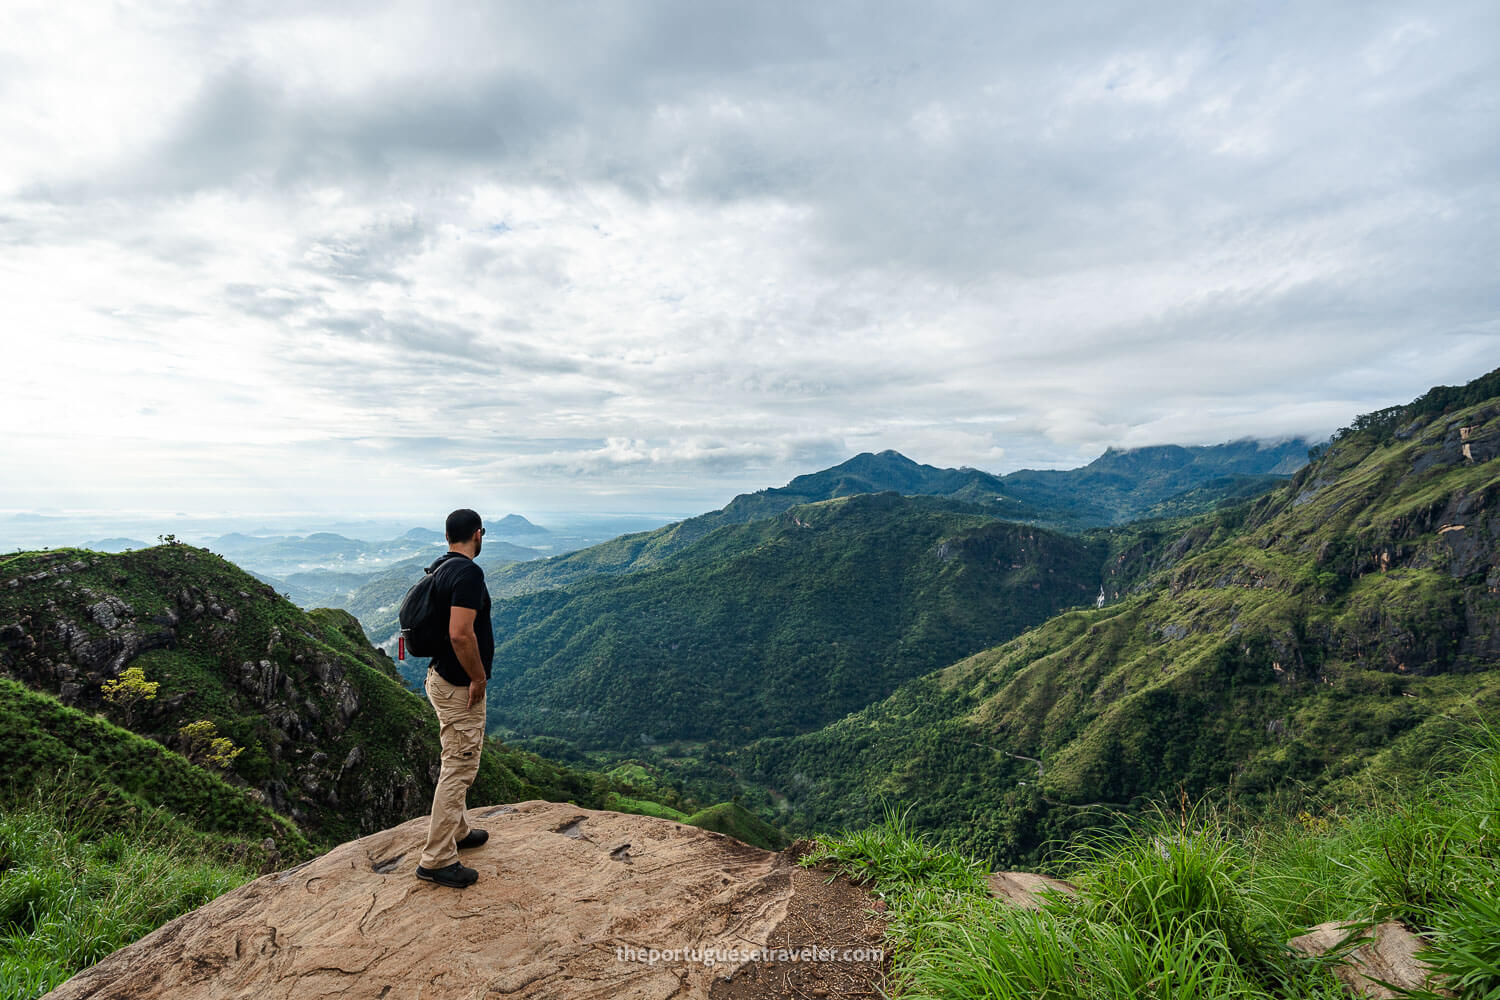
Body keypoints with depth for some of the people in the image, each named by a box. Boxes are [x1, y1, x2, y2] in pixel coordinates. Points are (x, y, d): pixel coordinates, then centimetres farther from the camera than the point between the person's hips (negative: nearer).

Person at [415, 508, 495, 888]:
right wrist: (478, 677, -18)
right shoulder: (469, 573, -23)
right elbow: (460, 634, -30)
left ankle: (456, 831, 37)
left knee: (457, 763, 23)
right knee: (459, 768, -1)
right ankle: (437, 860, 8)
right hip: (460, 685, -10)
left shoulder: (438, 569, 8)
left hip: (441, 676, 10)